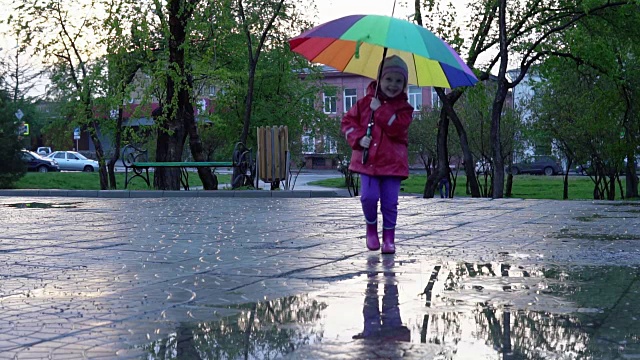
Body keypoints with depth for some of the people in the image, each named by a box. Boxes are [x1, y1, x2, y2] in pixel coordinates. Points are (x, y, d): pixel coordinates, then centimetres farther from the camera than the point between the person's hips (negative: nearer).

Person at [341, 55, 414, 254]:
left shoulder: (404, 108, 3)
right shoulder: (365, 101, 7)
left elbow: (397, 127, -15)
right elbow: (348, 121, 9)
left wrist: (380, 110, -14)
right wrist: (358, 138, -7)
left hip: (392, 162, 0)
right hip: (368, 160, 1)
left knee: (390, 202, 1)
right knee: (369, 196, -10)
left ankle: (389, 236, 16)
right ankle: (371, 228, 16)